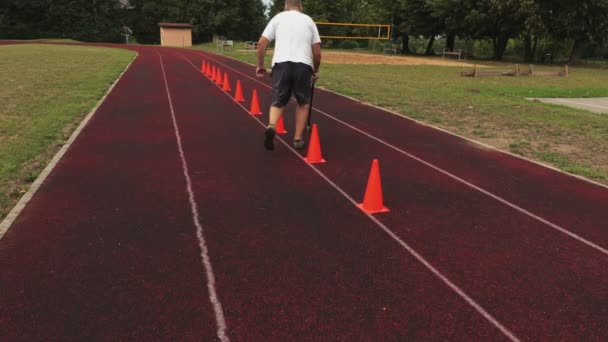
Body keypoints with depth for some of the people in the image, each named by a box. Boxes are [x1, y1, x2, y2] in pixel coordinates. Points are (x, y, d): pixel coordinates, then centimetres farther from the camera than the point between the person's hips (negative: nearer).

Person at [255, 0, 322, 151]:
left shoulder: (278, 17, 17)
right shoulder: (308, 20, 19)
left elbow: (261, 43, 8)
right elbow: (317, 52, 15)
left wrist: (260, 65, 19)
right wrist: (315, 70, 31)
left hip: (281, 64, 0)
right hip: (303, 65, 0)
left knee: (278, 102, 12)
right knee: (303, 103, 18)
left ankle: (271, 126, -16)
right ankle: (298, 139, 17)